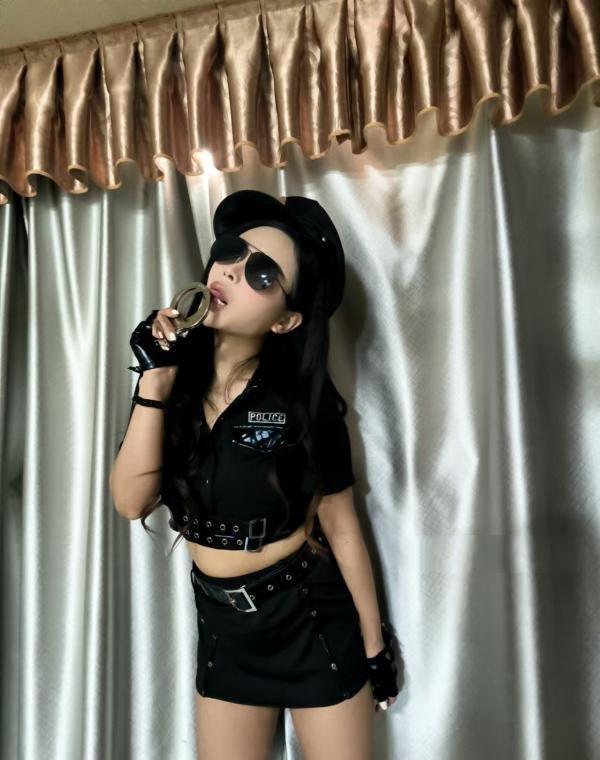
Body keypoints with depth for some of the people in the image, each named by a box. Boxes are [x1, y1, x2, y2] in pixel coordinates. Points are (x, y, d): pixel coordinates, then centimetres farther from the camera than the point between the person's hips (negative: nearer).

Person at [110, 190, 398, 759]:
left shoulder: (302, 400, -17)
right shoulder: (174, 382, -6)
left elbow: (340, 528, -9)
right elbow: (132, 502, -15)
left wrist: (374, 645, -1)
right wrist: (154, 376, -23)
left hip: (311, 619, -3)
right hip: (222, 626, 4)